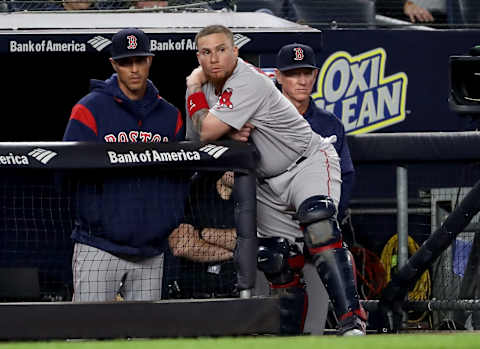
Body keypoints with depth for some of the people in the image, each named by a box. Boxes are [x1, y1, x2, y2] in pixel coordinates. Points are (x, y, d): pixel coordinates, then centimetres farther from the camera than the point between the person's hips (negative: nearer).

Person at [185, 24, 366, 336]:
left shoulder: (248, 82, -23)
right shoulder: (210, 85, 3)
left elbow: (207, 132, -27)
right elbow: (194, 136, 7)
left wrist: (194, 88, -11)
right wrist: (228, 133, -15)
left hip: (309, 163, -9)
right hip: (268, 185, 9)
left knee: (317, 226, -33)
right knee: (279, 264, 3)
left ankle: (352, 319, -42)